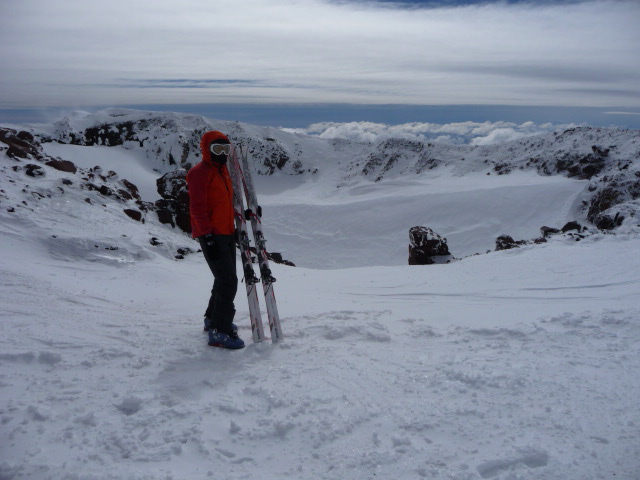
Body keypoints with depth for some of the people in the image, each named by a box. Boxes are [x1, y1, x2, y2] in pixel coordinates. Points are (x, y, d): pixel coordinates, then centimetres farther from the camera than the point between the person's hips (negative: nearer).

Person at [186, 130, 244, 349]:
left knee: (225, 279, 17)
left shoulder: (223, 171, 18)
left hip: (226, 233, 10)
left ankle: (213, 319, 34)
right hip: (211, 236, -10)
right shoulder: (200, 173, -10)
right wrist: (208, 236, -22)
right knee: (228, 281, -14)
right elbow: (197, 208, -17)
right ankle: (219, 331, -9)